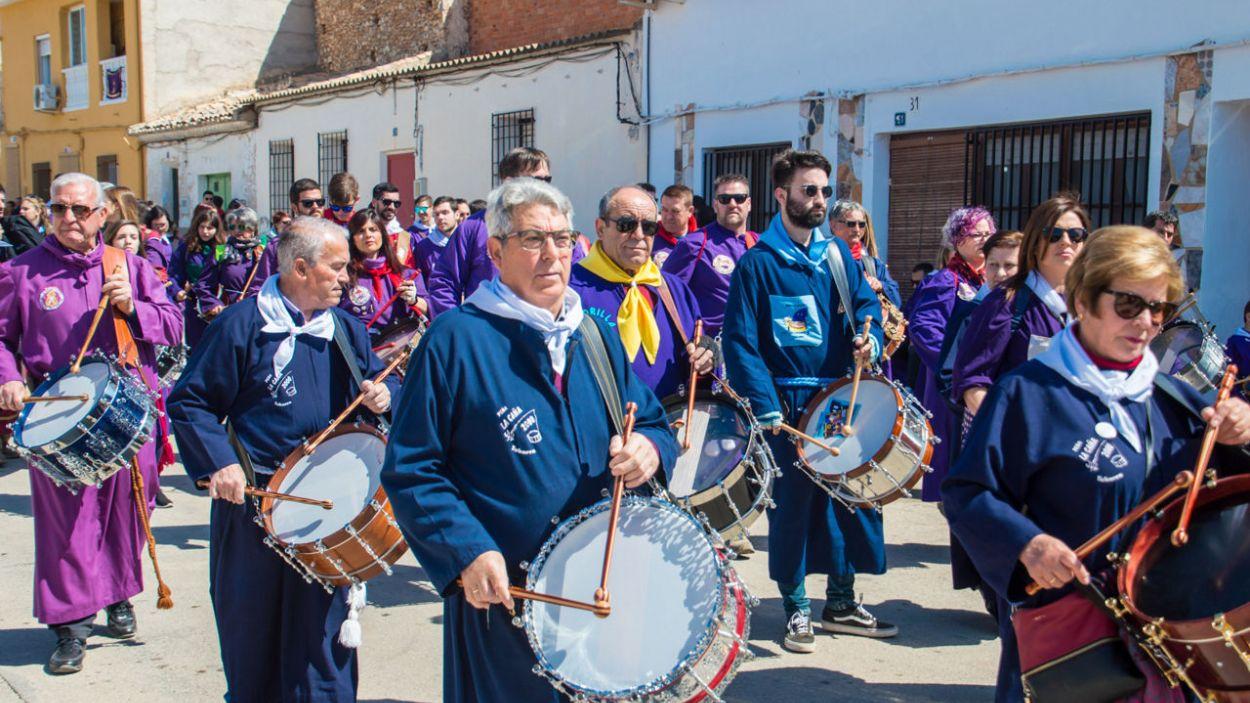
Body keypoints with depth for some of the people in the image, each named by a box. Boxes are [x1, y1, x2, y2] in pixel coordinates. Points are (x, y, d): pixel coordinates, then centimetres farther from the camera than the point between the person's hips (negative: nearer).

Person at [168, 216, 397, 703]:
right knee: (251, 628, 13)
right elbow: (189, 402, -5)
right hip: (253, 501, -3)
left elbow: (383, 381, 18)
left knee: (323, 628, 7)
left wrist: (383, 397, -6)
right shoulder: (241, 325, -8)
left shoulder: (346, 330, 7)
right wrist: (219, 462, -18)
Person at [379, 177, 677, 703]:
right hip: (501, 594, -5)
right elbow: (409, 469, -10)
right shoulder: (455, 338, -9)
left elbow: (653, 421, 14)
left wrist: (650, 448, -10)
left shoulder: (598, 335, 9)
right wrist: (466, 553, -21)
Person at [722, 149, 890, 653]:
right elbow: (741, 341, -10)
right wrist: (766, 407, -16)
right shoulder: (758, 263, -7)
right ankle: (796, 610, 18)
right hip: (790, 404, -5)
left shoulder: (838, 254, 10)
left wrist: (869, 339, -11)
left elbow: (865, 304, 13)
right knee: (791, 504, 3)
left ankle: (841, 602, 27)